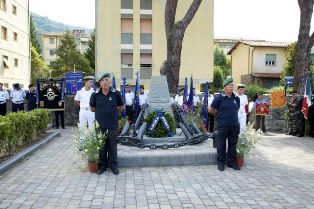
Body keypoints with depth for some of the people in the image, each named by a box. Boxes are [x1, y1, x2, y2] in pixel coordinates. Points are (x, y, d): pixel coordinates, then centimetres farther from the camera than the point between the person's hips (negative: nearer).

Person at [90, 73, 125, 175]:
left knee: (112, 146, 8)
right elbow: (92, 108, 12)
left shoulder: (116, 93, -4)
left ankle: (113, 164, 23)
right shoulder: (95, 94, -3)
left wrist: (113, 112, 6)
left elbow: (121, 107, 9)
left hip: (112, 125, -1)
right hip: (100, 125, 1)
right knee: (101, 146, 11)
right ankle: (102, 165, 25)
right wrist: (101, 112, 10)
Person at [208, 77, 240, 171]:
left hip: (234, 125, 4)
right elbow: (210, 110, 2)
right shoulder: (219, 98, -5)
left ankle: (232, 162, 24)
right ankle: (221, 163, 15)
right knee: (221, 145, 3)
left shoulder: (236, 98, 8)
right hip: (222, 126, -4)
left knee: (233, 145, 10)